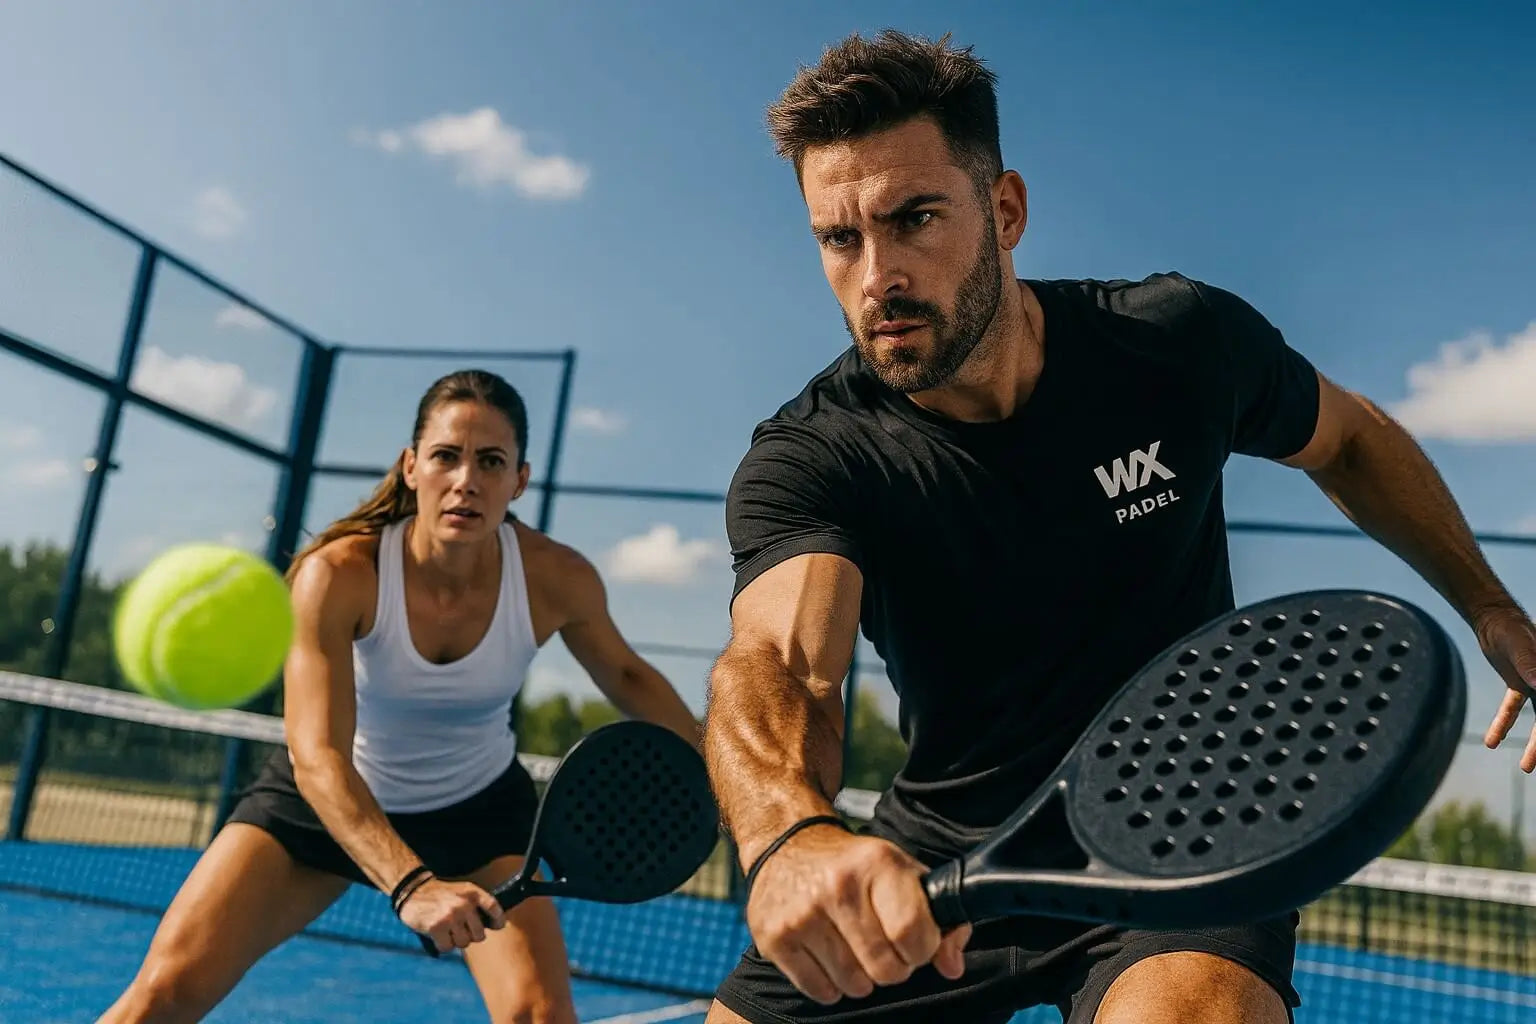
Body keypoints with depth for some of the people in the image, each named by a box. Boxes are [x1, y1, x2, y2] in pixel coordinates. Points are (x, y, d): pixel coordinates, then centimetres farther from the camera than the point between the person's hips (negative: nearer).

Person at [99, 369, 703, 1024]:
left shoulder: (557, 579, -22)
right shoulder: (339, 575, -29)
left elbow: (626, 676, -1)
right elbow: (317, 759, -35)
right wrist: (411, 884, -49)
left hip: (479, 810, 1)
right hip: (328, 796, -1)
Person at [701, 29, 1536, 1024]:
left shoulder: (1181, 344, -11)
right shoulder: (802, 461, -17)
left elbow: (1350, 438, 10)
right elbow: (774, 660, -37)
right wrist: (794, 833, -58)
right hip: (933, 869, 2)